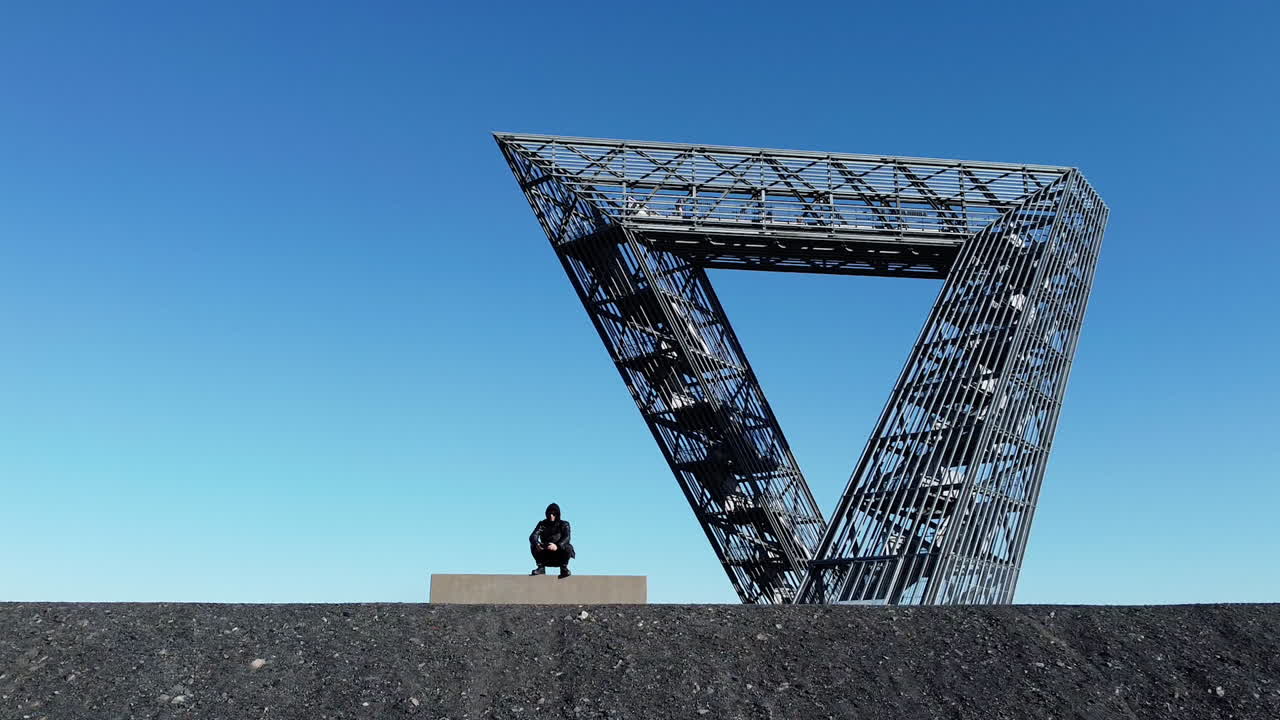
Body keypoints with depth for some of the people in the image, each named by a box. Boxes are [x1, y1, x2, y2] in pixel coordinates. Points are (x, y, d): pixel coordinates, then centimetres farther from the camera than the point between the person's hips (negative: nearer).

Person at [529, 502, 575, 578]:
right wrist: (536, 544, -38)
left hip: (559, 553, -1)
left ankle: (564, 568, -10)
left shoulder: (564, 525, 0)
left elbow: (566, 538, -19)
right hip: (546, 556, 1)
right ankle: (541, 568, -12)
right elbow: (533, 536, -13)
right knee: (533, 546, -22)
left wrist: (557, 546, -41)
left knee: (567, 547, -31)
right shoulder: (542, 524, 3)